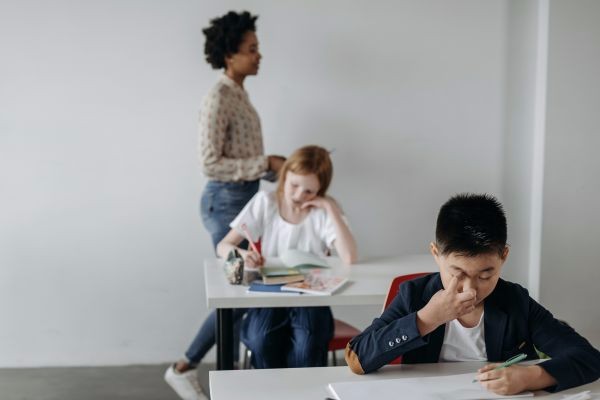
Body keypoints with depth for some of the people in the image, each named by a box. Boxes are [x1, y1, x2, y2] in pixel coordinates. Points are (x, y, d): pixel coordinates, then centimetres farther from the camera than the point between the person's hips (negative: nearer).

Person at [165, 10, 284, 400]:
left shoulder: (239, 93, 13)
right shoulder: (219, 97, -17)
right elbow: (211, 163, -23)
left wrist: (272, 165, 8)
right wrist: (266, 164, -21)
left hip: (242, 199, 9)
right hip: (226, 201, -9)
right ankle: (184, 368, 8)